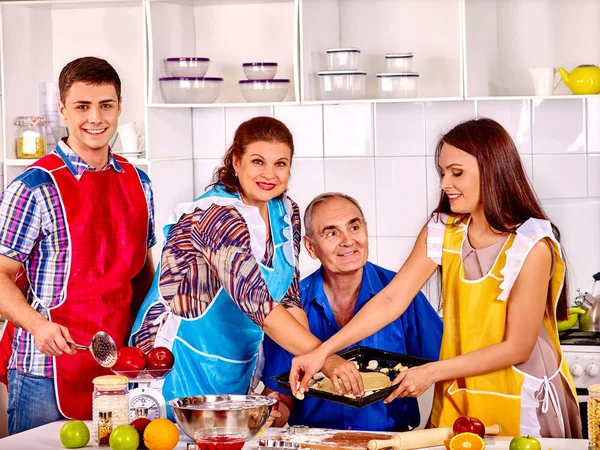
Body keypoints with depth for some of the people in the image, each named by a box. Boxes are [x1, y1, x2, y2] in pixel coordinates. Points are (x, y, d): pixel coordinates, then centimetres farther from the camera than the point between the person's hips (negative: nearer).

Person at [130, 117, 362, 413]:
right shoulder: (217, 214, -22)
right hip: (182, 362, -7)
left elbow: (289, 298, 6)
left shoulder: (286, 213, 2)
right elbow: (257, 302, -32)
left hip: (241, 365, 7)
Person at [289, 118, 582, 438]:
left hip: (523, 405, -5)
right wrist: (322, 352, -18)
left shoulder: (532, 246, -18)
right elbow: (392, 300, -8)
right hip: (456, 395, 5)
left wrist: (432, 372, -19)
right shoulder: (441, 232, -2)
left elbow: (516, 348, -17)